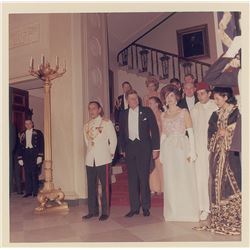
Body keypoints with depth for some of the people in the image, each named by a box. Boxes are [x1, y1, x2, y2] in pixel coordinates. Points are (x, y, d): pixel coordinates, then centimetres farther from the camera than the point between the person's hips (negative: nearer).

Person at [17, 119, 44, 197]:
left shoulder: (38, 133, 5)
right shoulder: (22, 134, 14)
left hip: (35, 155, -3)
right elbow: (20, 146, 13)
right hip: (26, 155, 3)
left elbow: (41, 145, 0)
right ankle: (28, 191, 11)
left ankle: (35, 192, 6)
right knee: (27, 174, 3)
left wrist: (40, 156, -8)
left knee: (35, 173, -2)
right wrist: (20, 158, 6)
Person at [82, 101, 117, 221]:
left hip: (103, 160, -4)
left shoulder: (107, 123, -1)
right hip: (90, 160, 4)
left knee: (105, 186, 0)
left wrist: (111, 154, 4)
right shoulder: (86, 125, 12)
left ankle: (105, 212, 10)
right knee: (91, 186, 8)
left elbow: (113, 140, 1)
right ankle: (93, 211, 20)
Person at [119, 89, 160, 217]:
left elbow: (154, 130, 0)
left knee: (144, 178, 0)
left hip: (144, 147, -3)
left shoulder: (147, 111, 2)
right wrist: (122, 149, 11)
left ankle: (145, 207, 16)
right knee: (132, 179, 6)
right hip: (129, 148, 3)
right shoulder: (124, 114, 11)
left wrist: (155, 148, -5)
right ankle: (134, 207, 17)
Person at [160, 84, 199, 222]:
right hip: (168, 150, 4)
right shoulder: (163, 115, 13)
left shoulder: (184, 112, 2)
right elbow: (163, 134, 14)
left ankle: (188, 212, 14)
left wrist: (191, 151, -11)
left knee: (185, 180, 0)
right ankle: (173, 212, 19)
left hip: (182, 148, -3)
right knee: (170, 181, 6)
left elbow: (190, 132, -3)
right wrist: (161, 152, 8)